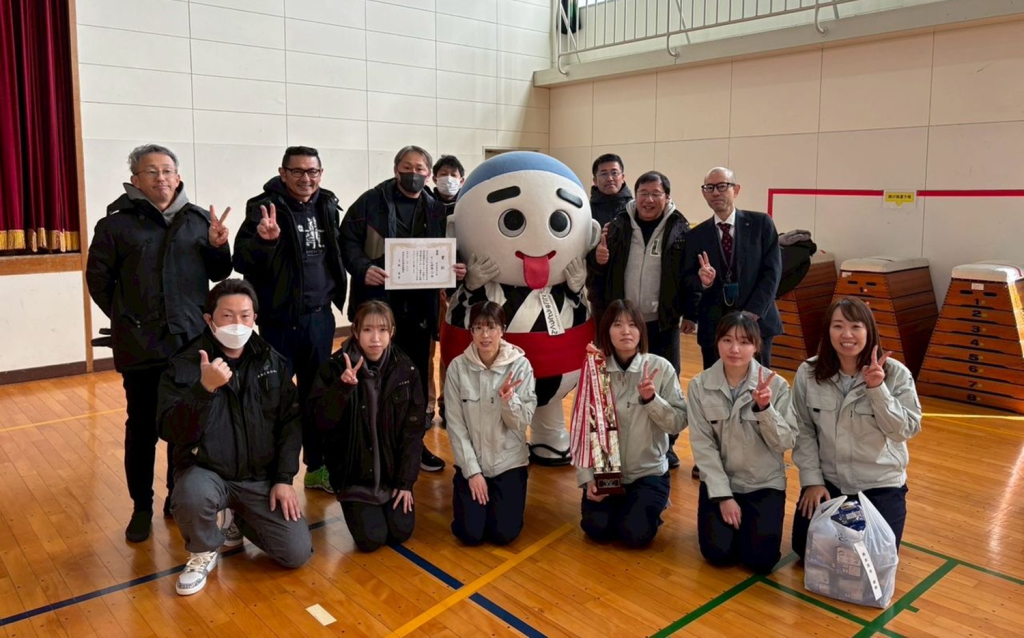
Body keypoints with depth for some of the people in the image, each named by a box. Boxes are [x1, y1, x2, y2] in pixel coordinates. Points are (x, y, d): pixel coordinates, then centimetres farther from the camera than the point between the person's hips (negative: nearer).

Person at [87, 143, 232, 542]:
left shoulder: (199, 220, 6)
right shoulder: (117, 223, -1)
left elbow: (218, 274, 11)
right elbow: (98, 279, 4)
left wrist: (218, 247, -7)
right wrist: (125, 318, -1)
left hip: (192, 342, 2)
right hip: (141, 346, -2)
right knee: (142, 428, 7)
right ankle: (142, 507, 20)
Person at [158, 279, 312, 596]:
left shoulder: (272, 361, 0)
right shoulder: (184, 366, -10)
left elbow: (290, 422, 4)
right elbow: (173, 431, -21)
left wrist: (284, 478, -4)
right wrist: (205, 389, -36)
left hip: (261, 477, 3)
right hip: (206, 471, -2)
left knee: (297, 553, -7)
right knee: (191, 496, -38)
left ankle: (239, 522, 24)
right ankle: (203, 552, -1)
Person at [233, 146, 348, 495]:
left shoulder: (327, 205, 6)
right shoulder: (265, 207, -10)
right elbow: (242, 262, -20)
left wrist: (336, 290, 5)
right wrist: (263, 240, -38)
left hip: (321, 317, 5)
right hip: (281, 321, -5)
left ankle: (317, 467, 28)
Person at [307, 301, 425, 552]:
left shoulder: (405, 370, -7)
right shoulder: (336, 367, -11)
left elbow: (413, 431, -4)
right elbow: (321, 421, -18)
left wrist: (406, 480, -7)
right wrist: (342, 387, -33)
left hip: (392, 469, 2)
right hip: (353, 471, -2)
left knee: (401, 533, -6)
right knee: (371, 539, -11)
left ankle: (388, 502, 27)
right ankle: (354, 505, 23)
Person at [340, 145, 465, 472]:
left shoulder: (437, 210, 12)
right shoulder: (371, 201, -1)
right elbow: (347, 241, -4)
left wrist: (455, 269, -5)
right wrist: (363, 268, -21)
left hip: (418, 308, 4)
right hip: (377, 305, -4)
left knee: (417, 376, 12)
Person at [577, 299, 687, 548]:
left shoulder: (660, 367, -9)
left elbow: (679, 422, -9)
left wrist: (651, 399, -26)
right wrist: (586, 477, -10)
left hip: (649, 472, -1)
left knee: (635, 533, -16)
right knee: (596, 528, -15)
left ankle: (651, 505, 17)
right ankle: (616, 504, 18)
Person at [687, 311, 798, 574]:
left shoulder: (776, 384, -10)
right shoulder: (699, 386, -9)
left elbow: (786, 443, -11)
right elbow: (703, 445, -9)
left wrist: (764, 408, -27)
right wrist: (722, 495, -13)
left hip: (765, 484, 0)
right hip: (718, 481, 0)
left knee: (760, 559, -13)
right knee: (717, 553, -13)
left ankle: (749, 521, 19)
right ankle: (727, 514, 19)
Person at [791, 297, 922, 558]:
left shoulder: (896, 373, -14)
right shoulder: (808, 373, -10)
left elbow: (907, 429, -16)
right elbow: (803, 431, -4)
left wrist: (877, 389, -27)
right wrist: (811, 479, -8)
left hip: (881, 484, -1)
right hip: (827, 481, 2)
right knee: (807, 550, 3)